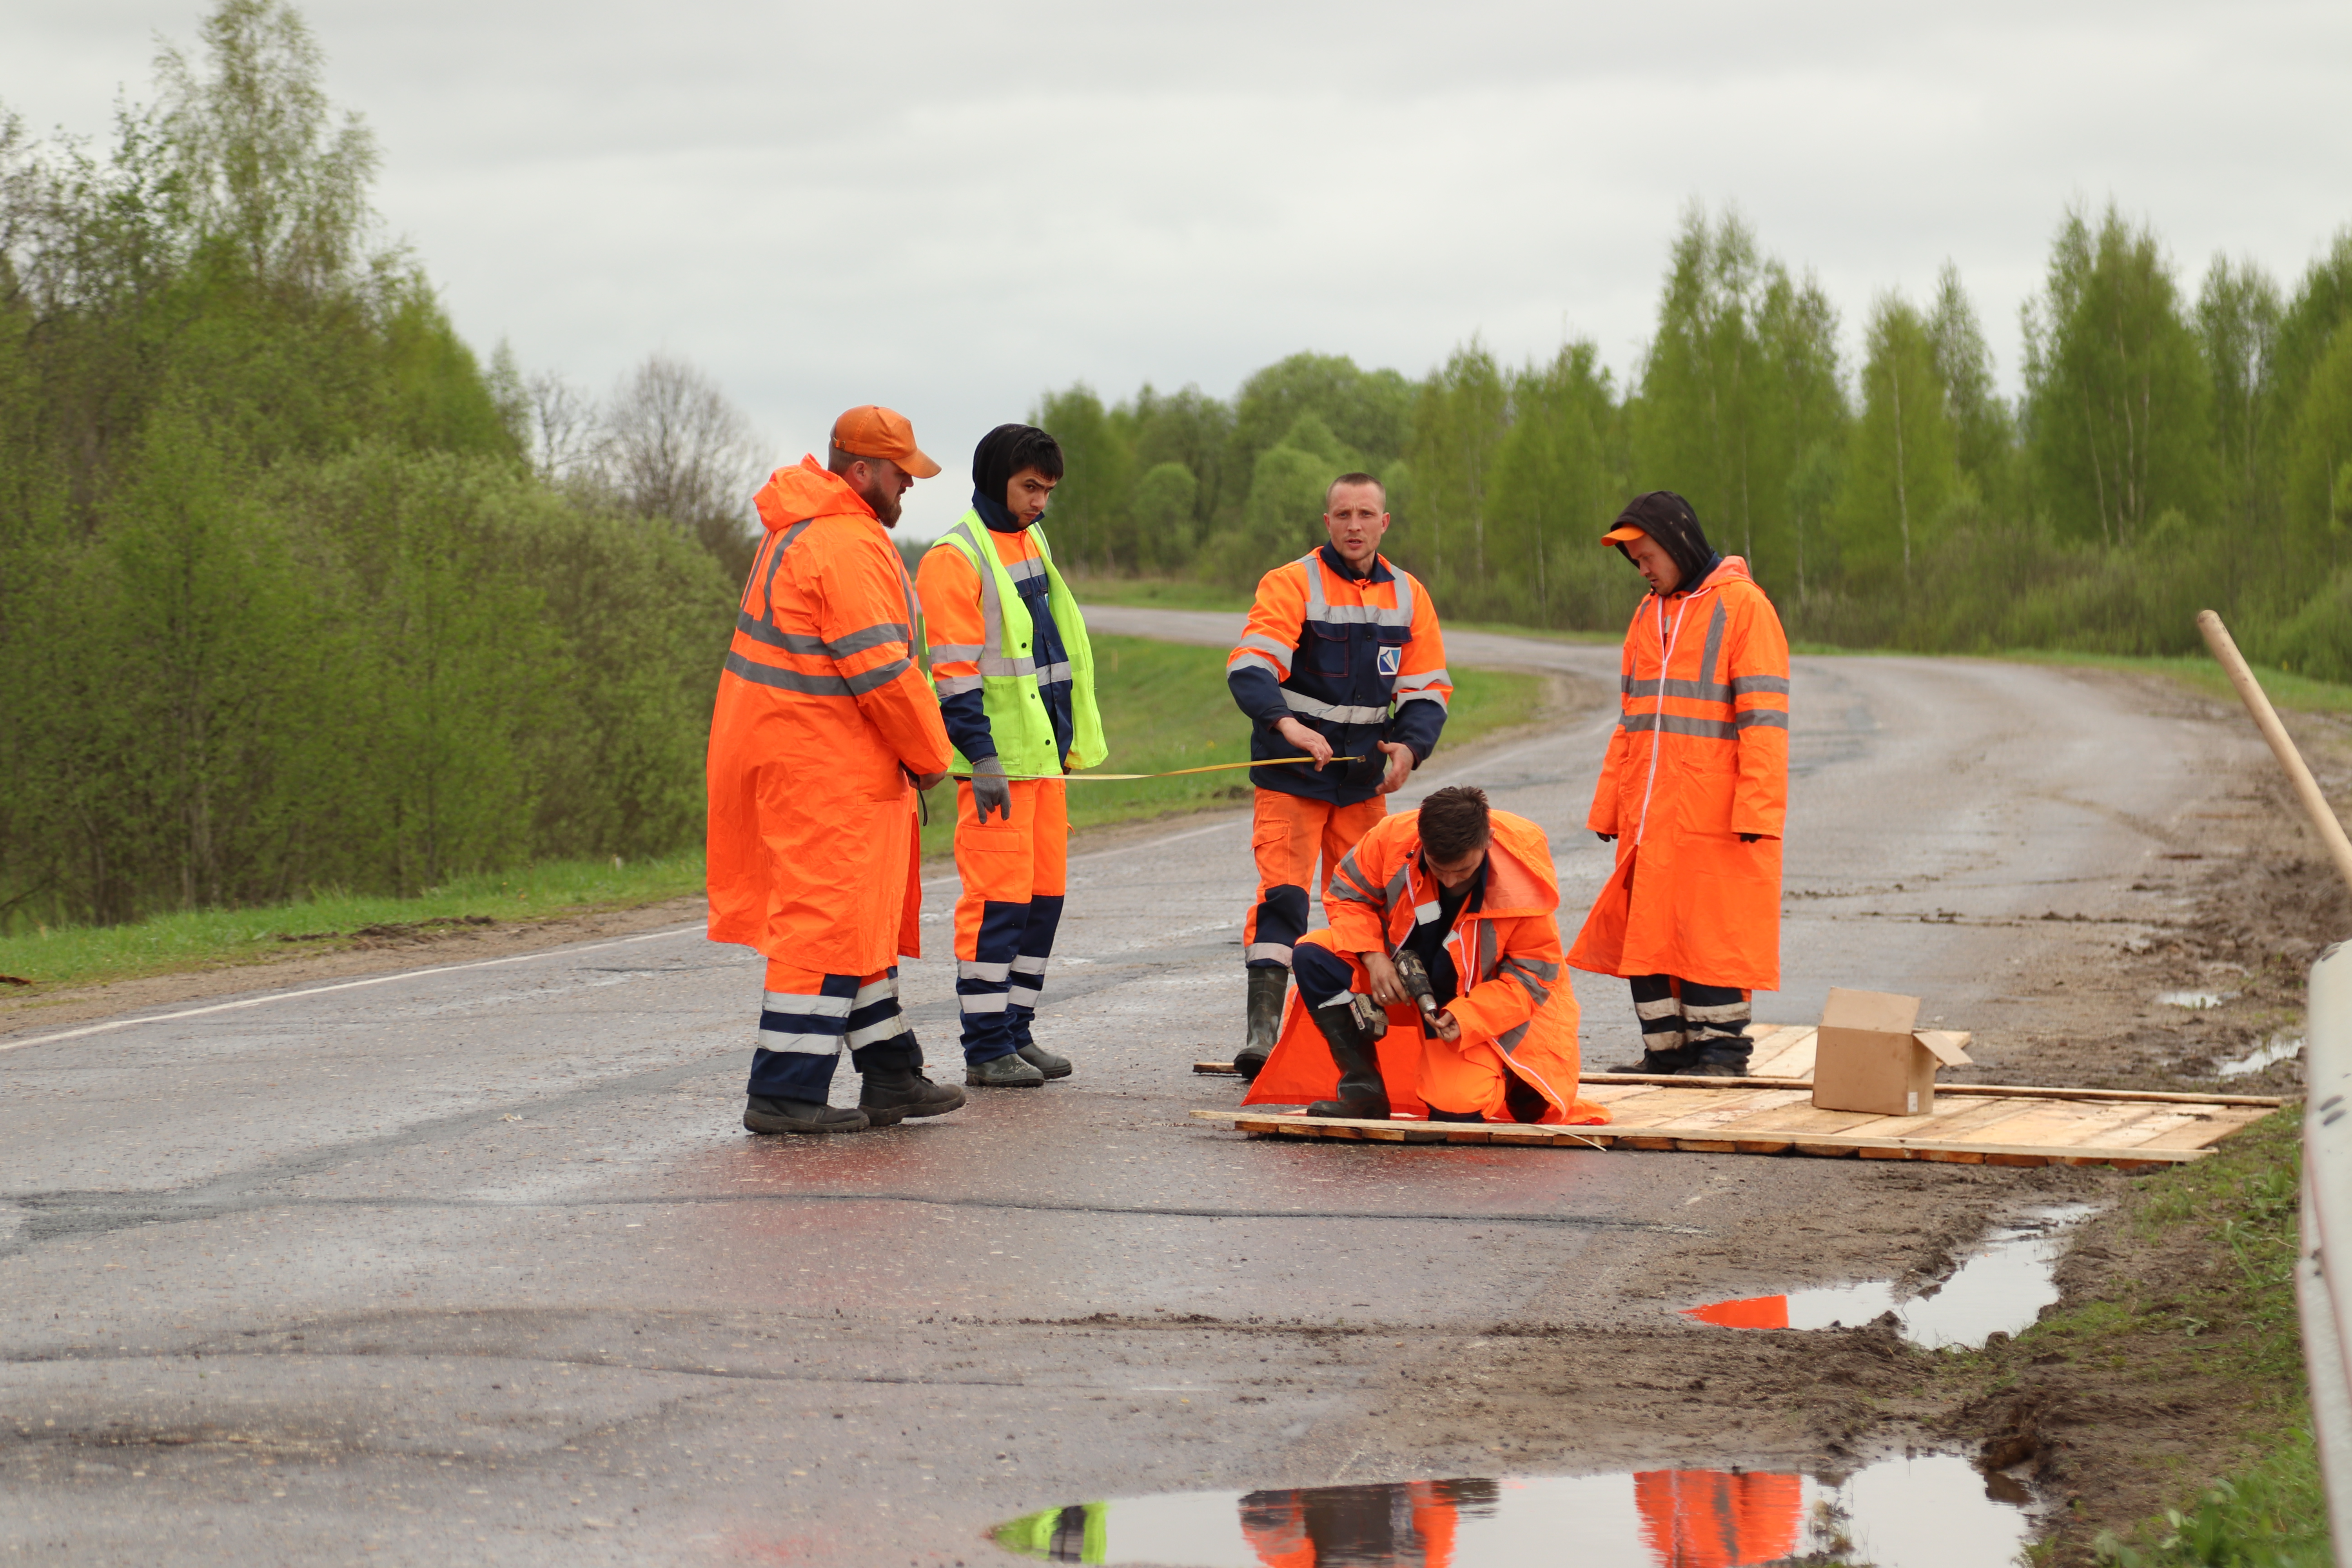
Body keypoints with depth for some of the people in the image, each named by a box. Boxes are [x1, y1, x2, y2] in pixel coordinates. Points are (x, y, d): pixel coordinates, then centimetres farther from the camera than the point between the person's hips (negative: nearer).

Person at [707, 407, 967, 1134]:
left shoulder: (806, 528, 15)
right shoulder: (848, 545, -20)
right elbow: (880, 670, -21)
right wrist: (928, 753, -8)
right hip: (822, 765, -11)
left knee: (865, 913, 17)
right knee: (828, 919, -8)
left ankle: (890, 1074, 25)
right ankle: (785, 1093, -7)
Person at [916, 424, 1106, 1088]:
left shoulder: (1032, 544, 17)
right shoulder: (956, 558, -10)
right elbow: (954, 671, -14)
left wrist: (1072, 740, 22)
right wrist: (982, 759, -19)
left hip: (1045, 753, 9)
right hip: (997, 758, -8)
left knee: (1044, 891, 9)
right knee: (999, 896, -8)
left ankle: (1016, 1030, 17)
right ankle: (986, 1049, -4)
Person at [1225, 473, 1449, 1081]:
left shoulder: (1408, 596, 6)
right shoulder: (1291, 586, -10)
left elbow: (1428, 689, 10)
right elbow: (1249, 666, -22)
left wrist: (1410, 745, -10)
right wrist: (1286, 723, -40)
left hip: (1363, 778, 5)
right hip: (1290, 775, -5)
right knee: (1282, 895, -15)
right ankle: (1261, 1030, -19)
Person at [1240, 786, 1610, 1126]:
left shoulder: (1526, 874, -27)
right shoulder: (1394, 837, -21)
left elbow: (1533, 974, -18)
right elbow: (1348, 894, -3)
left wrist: (1466, 1017, -31)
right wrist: (1372, 957, -22)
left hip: (1482, 1000, -3)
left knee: (1455, 1110, -23)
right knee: (1312, 959, -21)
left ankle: (1510, 1078, 15)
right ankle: (1364, 1093, -14)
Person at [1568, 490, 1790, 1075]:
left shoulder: (1742, 605, -5)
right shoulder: (1649, 615, 17)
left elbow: (1763, 716, -11)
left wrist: (1756, 807, -18)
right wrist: (1610, 808, 15)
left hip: (1714, 814, -7)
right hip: (1650, 816, 7)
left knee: (1713, 932, -4)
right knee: (1645, 931, 5)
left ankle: (1721, 1050, 3)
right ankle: (1667, 1046, 13)